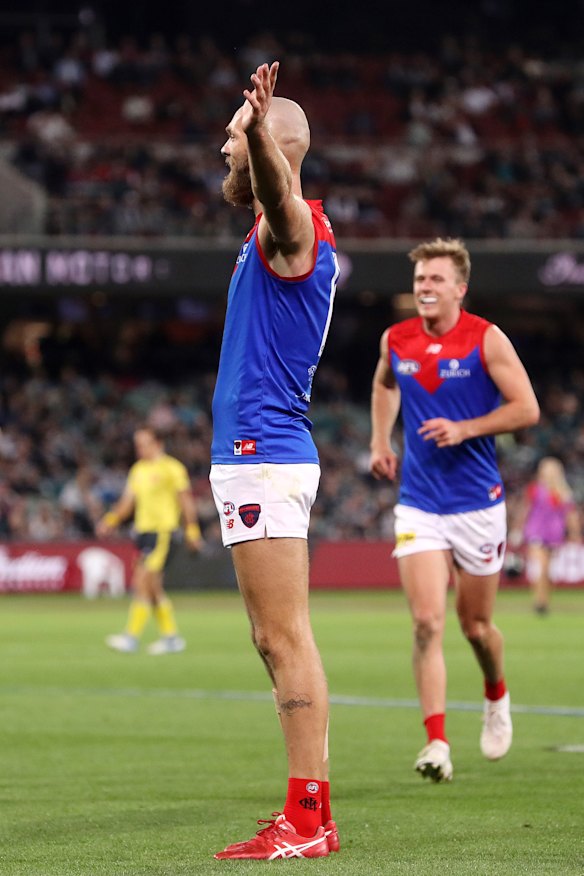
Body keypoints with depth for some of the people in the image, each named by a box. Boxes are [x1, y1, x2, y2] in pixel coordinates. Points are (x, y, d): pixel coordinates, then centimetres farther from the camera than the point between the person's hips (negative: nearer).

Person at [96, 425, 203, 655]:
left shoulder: (172, 468, -4)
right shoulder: (138, 470, 16)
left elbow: (186, 501, -4)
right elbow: (127, 500, 17)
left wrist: (192, 531, -7)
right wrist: (111, 519, 2)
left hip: (163, 531, -8)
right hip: (142, 530, 8)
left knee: (142, 582, -15)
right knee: (153, 588, 8)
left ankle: (132, 636, -17)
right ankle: (171, 637, 15)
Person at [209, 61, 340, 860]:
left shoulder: (294, 228, -13)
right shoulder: (276, 230, 16)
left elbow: (275, 186, -38)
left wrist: (259, 126, -54)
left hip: (265, 456, -10)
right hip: (255, 455, 10)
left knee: (285, 638, -11)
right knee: (277, 641, 10)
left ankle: (306, 818, -12)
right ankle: (311, 816, 12)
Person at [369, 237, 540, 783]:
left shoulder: (486, 339, -8)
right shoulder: (396, 340, 2)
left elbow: (526, 408, -9)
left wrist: (464, 429, -18)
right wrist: (380, 440, 13)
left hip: (477, 501, -2)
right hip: (418, 503, 2)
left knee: (475, 624, 10)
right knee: (427, 622, -12)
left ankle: (497, 697, 42)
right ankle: (437, 743, -15)